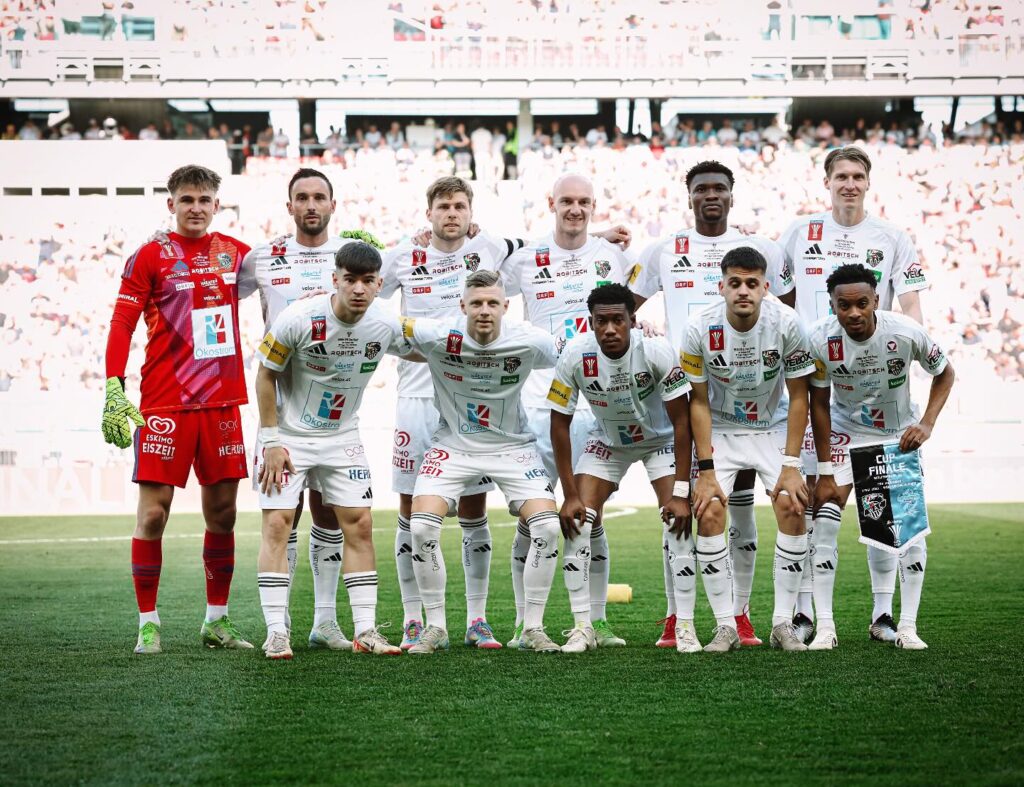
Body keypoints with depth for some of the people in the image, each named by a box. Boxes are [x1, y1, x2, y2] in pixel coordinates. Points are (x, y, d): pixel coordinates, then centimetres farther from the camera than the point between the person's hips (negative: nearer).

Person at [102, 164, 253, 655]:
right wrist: (114, 389, -15)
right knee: (153, 512, -5)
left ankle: (217, 622, 18)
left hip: (222, 402, 4)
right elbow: (121, 325, -4)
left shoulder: (236, 253, 10)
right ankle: (148, 624, 4)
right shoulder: (150, 256, -2)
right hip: (164, 403, -4)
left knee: (222, 511, 8)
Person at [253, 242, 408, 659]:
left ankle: (365, 630, 6)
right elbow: (266, 375, -12)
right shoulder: (298, 318, -23)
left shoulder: (385, 326, -13)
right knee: (277, 523, -9)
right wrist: (271, 441, -13)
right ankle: (276, 632, -5)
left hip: (342, 437, 4)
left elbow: (412, 351, 12)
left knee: (359, 524, 0)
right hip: (289, 433, -3)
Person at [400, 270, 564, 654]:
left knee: (547, 526, -14)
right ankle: (436, 628, 1)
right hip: (453, 445, 0)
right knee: (422, 526, -17)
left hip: (512, 446, 1)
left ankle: (533, 629, 2)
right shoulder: (437, 335, -21)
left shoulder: (530, 342, -18)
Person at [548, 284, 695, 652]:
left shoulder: (658, 352, -31)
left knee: (678, 521, -17)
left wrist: (680, 493, -25)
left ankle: (684, 625, -5)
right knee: (577, 522, -12)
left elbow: (681, 420, -23)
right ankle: (582, 627, -3)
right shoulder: (576, 355, -26)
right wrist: (570, 494, -16)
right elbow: (559, 424, -15)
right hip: (606, 441, 2)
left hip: (661, 439, -2)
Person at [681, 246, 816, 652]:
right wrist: (706, 469, -14)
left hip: (772, 428, 0)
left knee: (792, 507, -16)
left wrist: (791, 464, -15)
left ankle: (783, 622, -5)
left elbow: (799, 397, -11)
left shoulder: (786, 324, -21)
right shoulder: (700, 329, -21)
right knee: (709, 513, -16)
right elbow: (699, 401, -10)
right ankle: (726, 626, -6)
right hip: (720, 431, 0)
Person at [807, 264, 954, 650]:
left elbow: (944, 373, -5)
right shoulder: (821, 339, -25)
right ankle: (825, 627, -6)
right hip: (845, 432, 0)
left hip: (898, 433, 0)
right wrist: (825, 472, -12)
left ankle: (908, 626, 3)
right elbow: (819, 404, -12)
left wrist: (926, 424, -18)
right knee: (824, 522, -12)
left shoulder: (905, 332, -26)